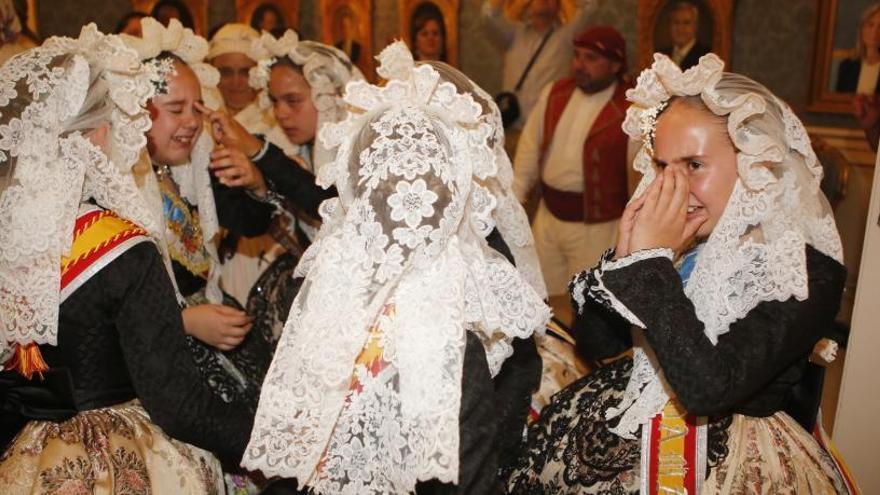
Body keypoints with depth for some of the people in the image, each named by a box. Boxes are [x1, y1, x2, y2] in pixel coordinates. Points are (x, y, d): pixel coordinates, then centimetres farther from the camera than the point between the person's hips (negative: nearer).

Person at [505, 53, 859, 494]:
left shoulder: (810, 274, -15)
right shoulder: (678, 240, -3)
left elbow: (705, 389, -25)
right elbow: (597, 347, 1)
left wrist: (651, 259, -23)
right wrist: (625, 256, -13)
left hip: (730, 456, -4)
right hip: (633, 420, 4)